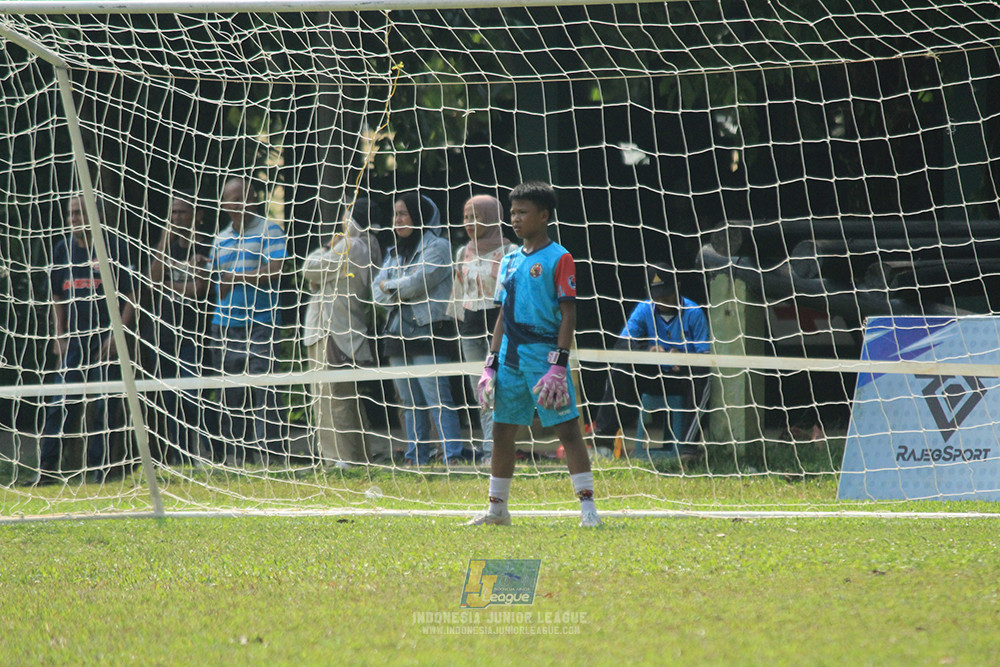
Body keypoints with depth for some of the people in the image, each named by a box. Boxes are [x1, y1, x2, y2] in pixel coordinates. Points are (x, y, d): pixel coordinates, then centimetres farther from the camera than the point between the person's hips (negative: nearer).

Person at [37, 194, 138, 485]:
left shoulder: (116, 247, -4)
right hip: (74, 338, 4)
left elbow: (130, 296, -5)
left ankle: (100, 467, 3)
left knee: (106, 405, -4)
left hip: (107, 337, -4)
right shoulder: (64, 248, 11)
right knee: (62, 405, 0)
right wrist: (59, 335, 10)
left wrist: (117, 334, -12)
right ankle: (48, 468, 1)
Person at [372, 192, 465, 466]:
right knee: (410, 402, 8)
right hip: (398, 335, 7)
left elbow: (417, 282, -15)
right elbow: (377, 292, 11)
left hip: (429, 333, -7)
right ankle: (416, 457, 12)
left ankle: (453, 455, -19)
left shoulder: (437, 247, -3)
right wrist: (403, 289, -7)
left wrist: (390, 286, 1)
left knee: (437, 398, -14)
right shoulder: (394, 253, 20)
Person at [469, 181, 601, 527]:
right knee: (502, 431, 8)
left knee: (566, 427, -9)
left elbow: (569, 316, -9)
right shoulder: (510, 261, 15)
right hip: (510, 357, 7)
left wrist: (559, 366, -16)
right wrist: (490, 365, 14)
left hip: (544, 353, -7)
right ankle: (497, 508, 17)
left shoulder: (559, 258, -5)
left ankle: (587, 505, -9)